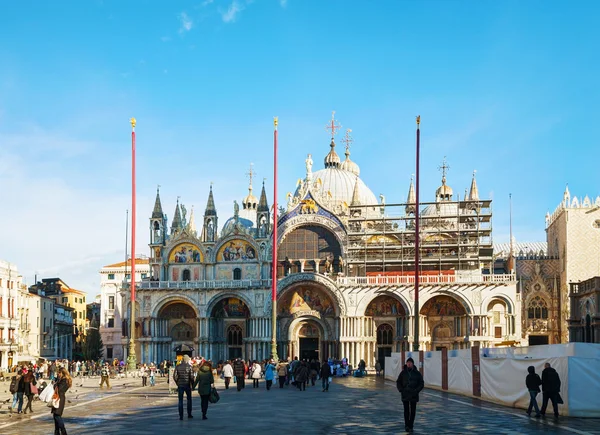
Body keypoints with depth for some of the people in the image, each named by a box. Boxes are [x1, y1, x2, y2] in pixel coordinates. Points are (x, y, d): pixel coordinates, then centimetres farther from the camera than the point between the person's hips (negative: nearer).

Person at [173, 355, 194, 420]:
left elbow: (174, 376, -1)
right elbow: (191, 377, -11)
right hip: (187, 385, -1)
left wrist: (177, 383, 13)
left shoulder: (178, 367, 0)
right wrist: (193, 384, 1)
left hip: (180, 385, 1)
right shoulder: (189, 367, -7)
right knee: (189, 399, 16)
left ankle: (181, 416, 1)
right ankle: (189, 414, 17)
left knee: (180, 400, 5)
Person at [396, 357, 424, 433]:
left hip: (414, 396, 0)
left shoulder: (417, 373, -1)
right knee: (406, 411, 3)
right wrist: (401, 390, -5)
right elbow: (398, 382, 9)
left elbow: (421, 384, 2)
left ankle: (411, 426, 10)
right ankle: (407, 425, 6)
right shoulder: (403, 373, 2)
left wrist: (416, 391, -10)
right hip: (405, 395, 0)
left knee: (413, 411, 4)